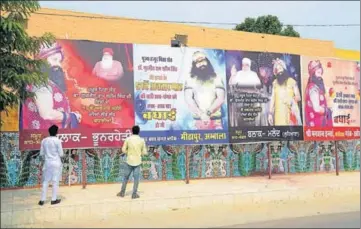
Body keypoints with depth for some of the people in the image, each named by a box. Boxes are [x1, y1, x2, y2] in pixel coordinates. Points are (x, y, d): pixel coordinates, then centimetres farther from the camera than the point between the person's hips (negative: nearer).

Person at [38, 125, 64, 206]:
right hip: (56, 163, -4)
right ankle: (54, 199, 11)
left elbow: (41, 154, 5)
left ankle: (42, 200, 13)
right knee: (55, 181, 5)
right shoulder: (57, 140, -12)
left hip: (47, 163, 4)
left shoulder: (44, 140, 0)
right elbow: (61, 154, -10)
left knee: (45, 181, 11)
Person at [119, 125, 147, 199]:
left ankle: (122, 192, 21)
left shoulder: (128, 139, -6)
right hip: (137, 162, -1)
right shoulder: (142, 140, -5)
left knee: (126, 177, 13)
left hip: (129, 161, 1)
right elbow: (144, 152, -1)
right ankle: (134, 194, 7)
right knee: (136, 178, 6)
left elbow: (123, 150, -3)